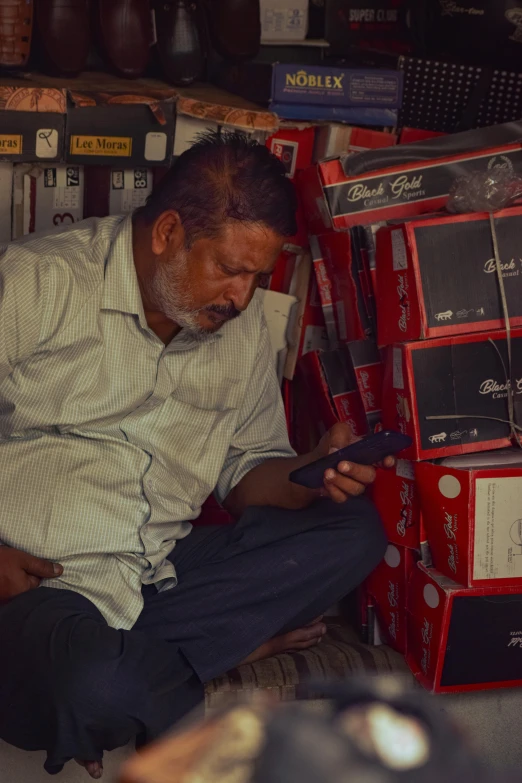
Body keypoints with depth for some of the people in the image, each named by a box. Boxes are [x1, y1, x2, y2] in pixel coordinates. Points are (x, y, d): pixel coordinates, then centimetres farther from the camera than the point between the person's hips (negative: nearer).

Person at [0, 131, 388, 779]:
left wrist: (311, 476, -4)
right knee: (93, 687, -38)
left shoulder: (244, 329, 12)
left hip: (162, 573, 6)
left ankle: (122, 656, -14)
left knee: (354, 531, -8)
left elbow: (245, 468, 19)